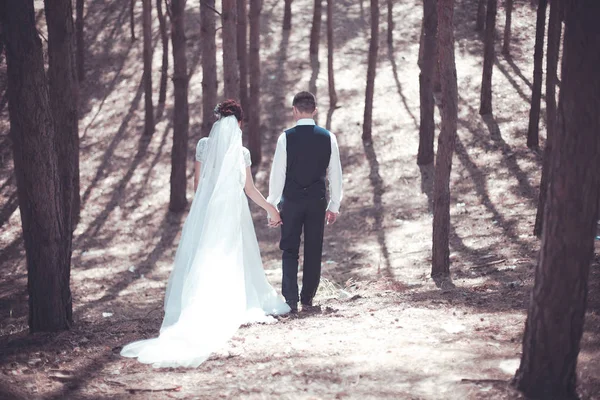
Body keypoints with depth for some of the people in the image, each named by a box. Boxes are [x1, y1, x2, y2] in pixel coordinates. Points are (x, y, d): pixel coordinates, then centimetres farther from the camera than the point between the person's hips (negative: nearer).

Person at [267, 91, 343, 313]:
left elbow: (278, 174, -6)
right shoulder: (328, 137, -1)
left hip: (291, 201, -2)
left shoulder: (286, 137, -8)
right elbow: (335, 174, 3)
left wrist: (272, 204, 1)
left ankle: (290, 299, -3)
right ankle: (307, 299, 15)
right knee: (314, 252, 10)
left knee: (290, 251, 6)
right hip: (318, 202, 2)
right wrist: (334, 205, 11)